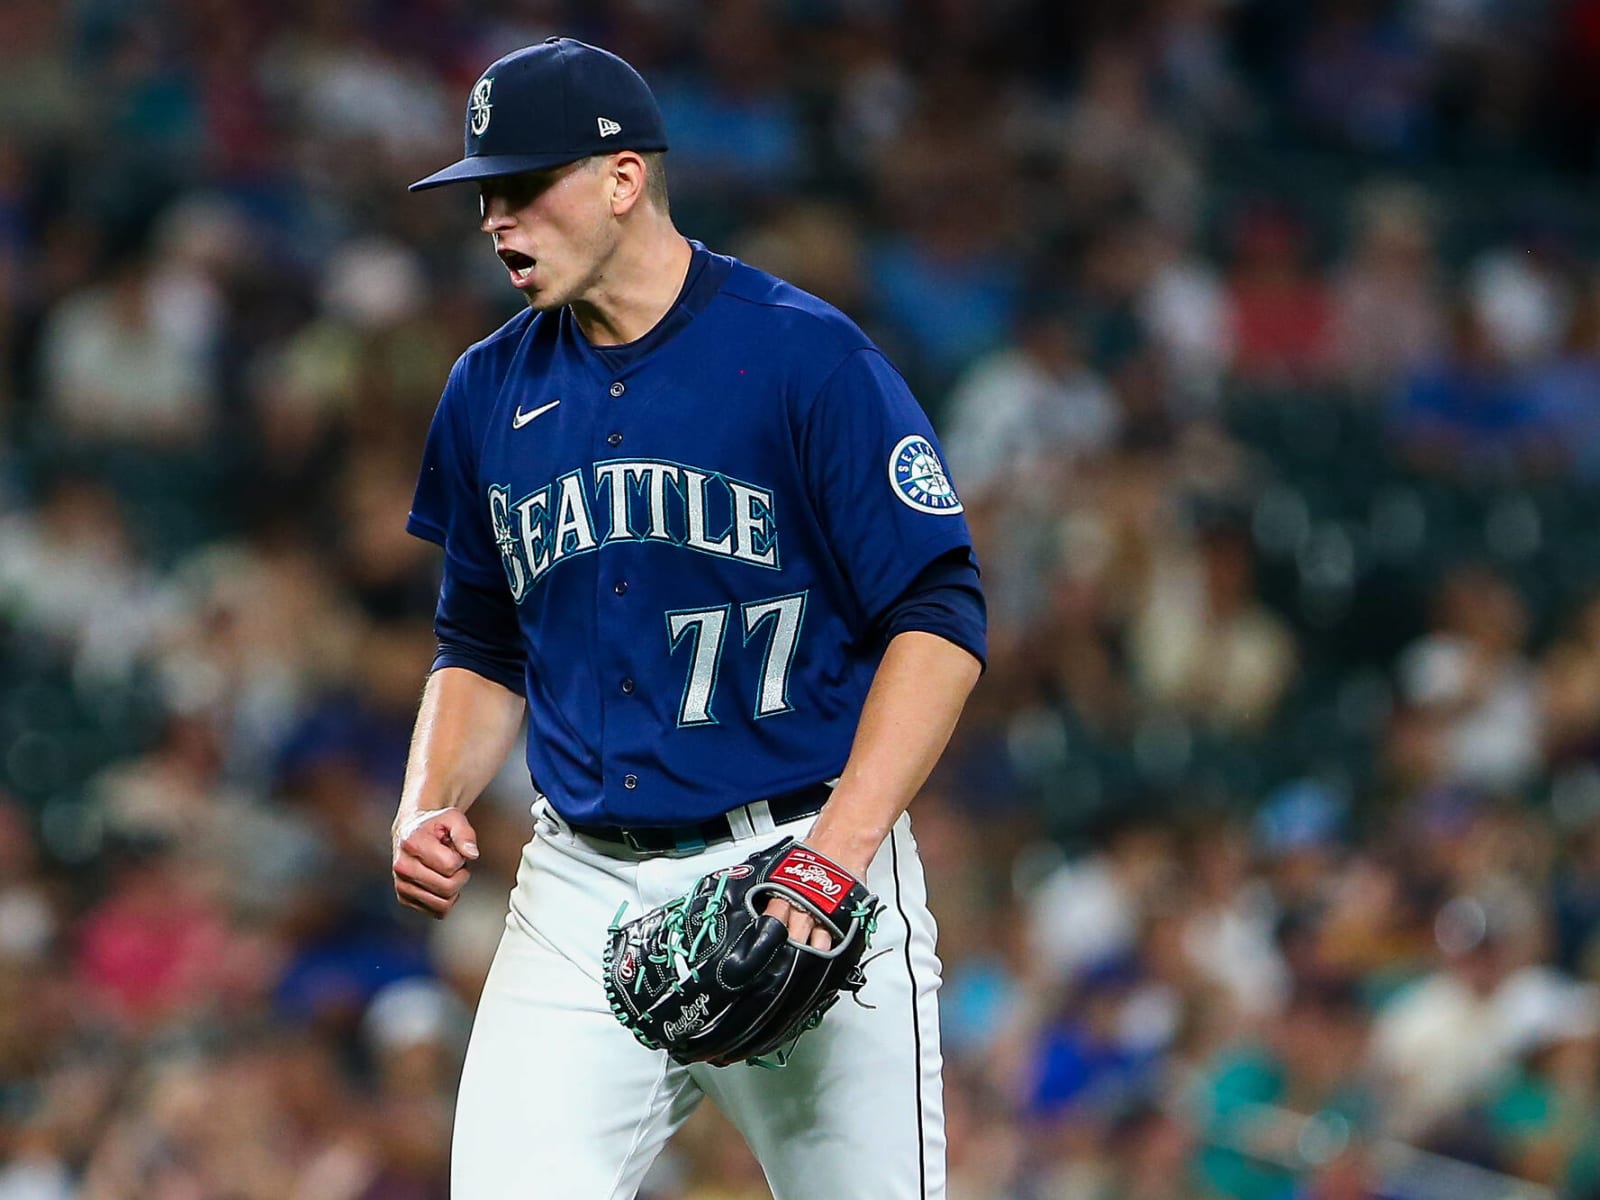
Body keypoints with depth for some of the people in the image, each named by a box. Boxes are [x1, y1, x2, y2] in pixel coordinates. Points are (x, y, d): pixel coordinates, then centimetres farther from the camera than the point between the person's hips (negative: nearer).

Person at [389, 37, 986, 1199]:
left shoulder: (807, 354, -7)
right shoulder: (490, 391, 11)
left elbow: (941, 622, -11)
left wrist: (834, 856, -21)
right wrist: (430, 806, 2)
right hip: (580, 896, 4)